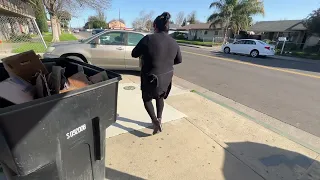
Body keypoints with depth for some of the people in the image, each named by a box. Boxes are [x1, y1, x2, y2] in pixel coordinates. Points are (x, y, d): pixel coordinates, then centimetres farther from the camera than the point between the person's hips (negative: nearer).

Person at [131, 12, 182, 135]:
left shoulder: (148, 39, -16)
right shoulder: (174, 42, -1)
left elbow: (134, 54, -6)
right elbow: (179, 60, 12)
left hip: (151, 77, -4)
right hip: (166, 77, 5)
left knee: (147, 98, 19)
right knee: (160, 97, 28)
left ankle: (155, 121, 4)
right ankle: (159, 119, 34)